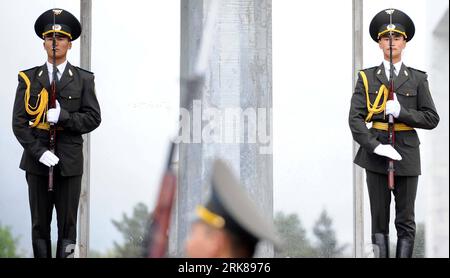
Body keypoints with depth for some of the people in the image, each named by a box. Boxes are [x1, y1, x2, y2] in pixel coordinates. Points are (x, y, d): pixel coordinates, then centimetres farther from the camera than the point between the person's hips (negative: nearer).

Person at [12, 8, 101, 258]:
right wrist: (39, 152, -13)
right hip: (37, 162, 0)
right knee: (39, 225, 5)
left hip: (69, 162, 0)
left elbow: (93, 118, -1)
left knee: (67, 225, 1)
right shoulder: (29, 78, 5)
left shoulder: (83, 79, 5)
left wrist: (63, 116, -17)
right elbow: (19, 122, -1)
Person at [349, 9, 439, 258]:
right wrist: (375, 146, -16)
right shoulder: (367, 77, 5)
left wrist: (401, 111, -13)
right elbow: (355, 118, -3)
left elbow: (432, 118, 2)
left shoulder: (417, 79, 7)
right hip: (375, 154, 0)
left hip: (407, 153, 0)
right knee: (379, 220, 2)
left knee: (405, 221, 1)